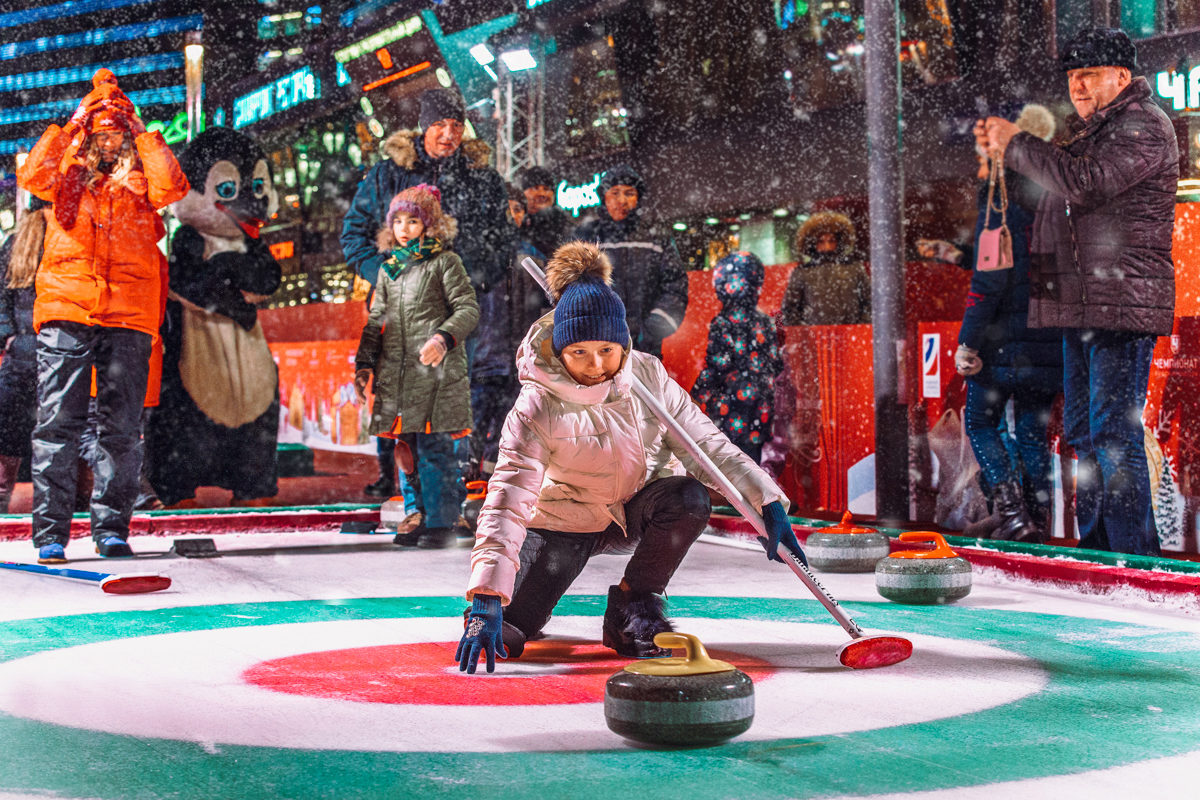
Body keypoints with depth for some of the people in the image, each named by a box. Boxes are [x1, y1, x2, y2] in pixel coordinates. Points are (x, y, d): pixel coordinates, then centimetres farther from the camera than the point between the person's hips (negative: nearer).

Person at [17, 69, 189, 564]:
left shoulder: (140, 179, 14)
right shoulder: (67, 174, 16)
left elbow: (172, 188, -6)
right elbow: (32, 177, -3)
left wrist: (143, 135, 3)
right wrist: (69, 126, 3)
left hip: (128, 316, 0)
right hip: (66, 309, 0)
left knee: (122, 426, 2)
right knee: (57, 422, -5)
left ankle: (111, 528, 9)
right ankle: (50, 531, -2)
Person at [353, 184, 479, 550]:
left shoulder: (444, 262, 2)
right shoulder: (388, 268, 19)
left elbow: (468, 308, -3)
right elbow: (376, 321, 21)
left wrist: (444, 338, -20)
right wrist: (364, 363, 12)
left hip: (438, 371, -6)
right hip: (397, 373, 6)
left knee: (436, 447, -8)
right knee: (407, 447, 6)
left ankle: (441, 523, -3)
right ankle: (418, 518, 15)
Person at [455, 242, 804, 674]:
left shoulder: (648, 375, -14)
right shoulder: (537, 408, -25)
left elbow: (704, 442, -9)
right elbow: (507, 501, -32)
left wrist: (768, 502, -19)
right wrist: (486, 598, -42)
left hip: (635, 511, 3)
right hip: (563, 520, -3)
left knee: (689, 496, -30)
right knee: (501, 635, -16)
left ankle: (633, 609, -9)